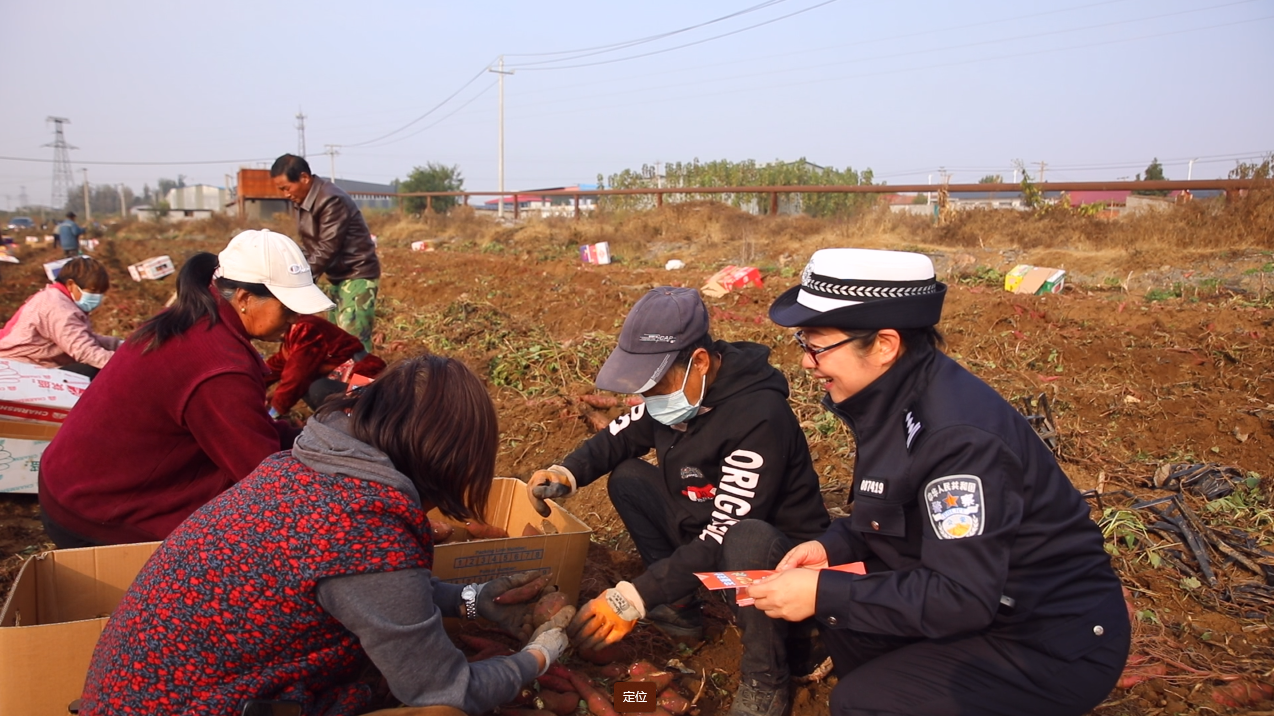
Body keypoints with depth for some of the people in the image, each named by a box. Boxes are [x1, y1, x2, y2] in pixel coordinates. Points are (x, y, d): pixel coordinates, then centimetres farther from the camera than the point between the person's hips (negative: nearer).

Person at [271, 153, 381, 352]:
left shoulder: (332, 200, -22)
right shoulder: (302, 201, 7)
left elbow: (327, 249, -24)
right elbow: (312, 247, 11)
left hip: (357, 277, -10)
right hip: (337, 277, 10)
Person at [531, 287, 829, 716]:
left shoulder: (759, 417, -33)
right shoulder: (678, 386, -9)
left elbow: (725, 533, -33)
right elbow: (621, 436, 8)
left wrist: (634, 598, -35)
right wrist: (568, 472, -12)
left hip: (779, 550, -7)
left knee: (746, 542, -40)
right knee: (628, 478, -1)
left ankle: (766, 678, -13)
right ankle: (679, 609, 9)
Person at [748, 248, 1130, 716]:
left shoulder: (958, 435, -30)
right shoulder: (894, 398, -2)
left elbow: (960, 599, -29)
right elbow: (891, 513, 11)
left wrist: (824, 594, -26)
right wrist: (831, 547, -6)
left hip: (1058, 645, -8)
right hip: (989, 600, 9)